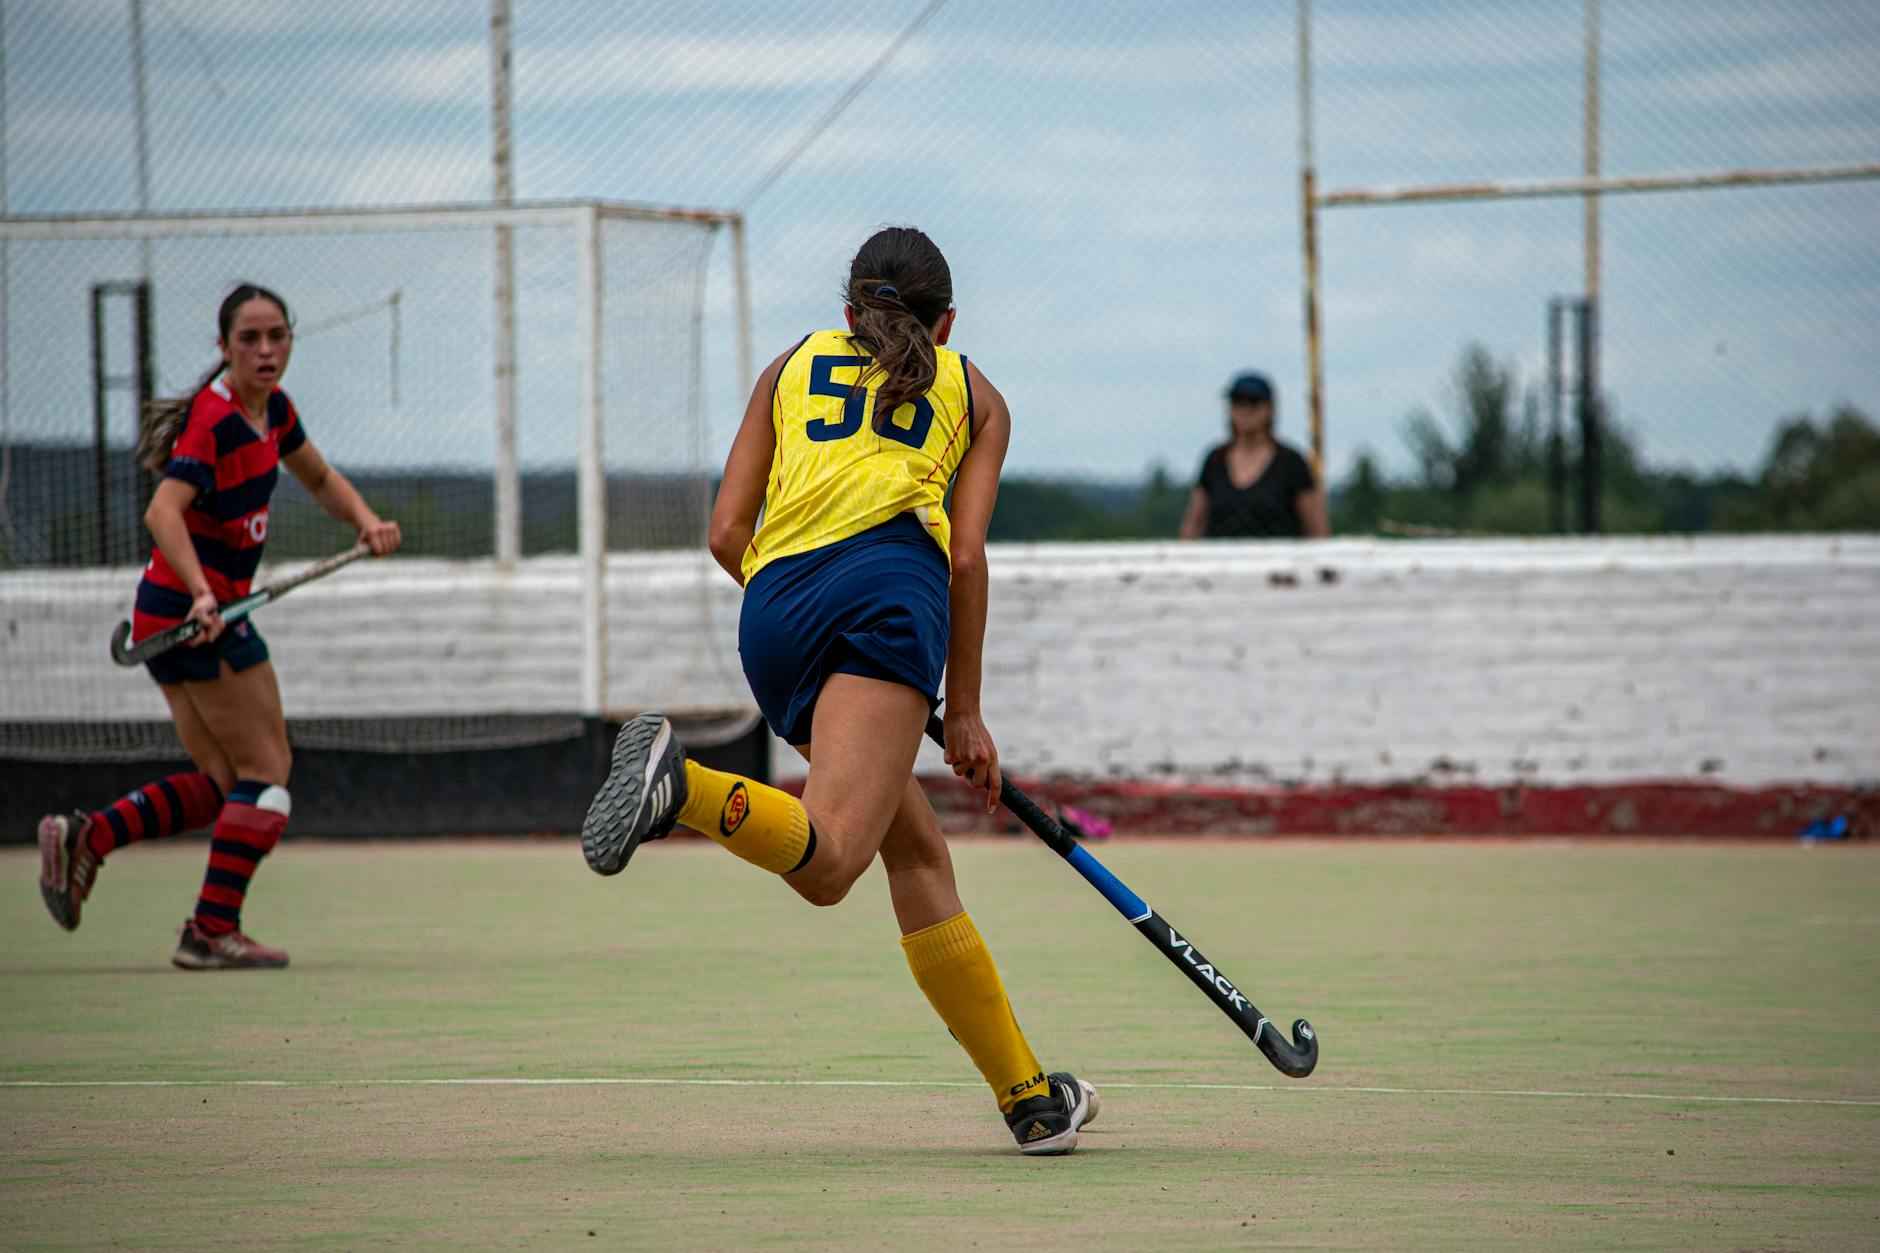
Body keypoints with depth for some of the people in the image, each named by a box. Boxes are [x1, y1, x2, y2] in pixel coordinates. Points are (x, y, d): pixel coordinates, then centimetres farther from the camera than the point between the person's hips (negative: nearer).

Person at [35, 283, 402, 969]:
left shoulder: (273, 409, 8)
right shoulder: (215, 421, -20)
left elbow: (320, 479, 26)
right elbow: (163, 512, -34)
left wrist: (366, 520, 6)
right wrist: (201, 593, -47)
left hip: (168, 615, 9)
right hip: (195, 613, -9)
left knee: (222, 784, 13)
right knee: (266, 771, -2)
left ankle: (85, 836, 2)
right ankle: (214, 930, -1)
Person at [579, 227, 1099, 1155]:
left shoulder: (792, 365, 30)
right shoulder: (974, 393, 25)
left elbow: (726, 533, 19)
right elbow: (964, 554, 12)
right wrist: (964, 712, 17)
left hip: (769, 613, 5)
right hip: (885, 585, -4)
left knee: (918, 851, 13)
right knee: (824, 863, -23)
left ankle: (1029, 1099, 13)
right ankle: (682, 784, -51)